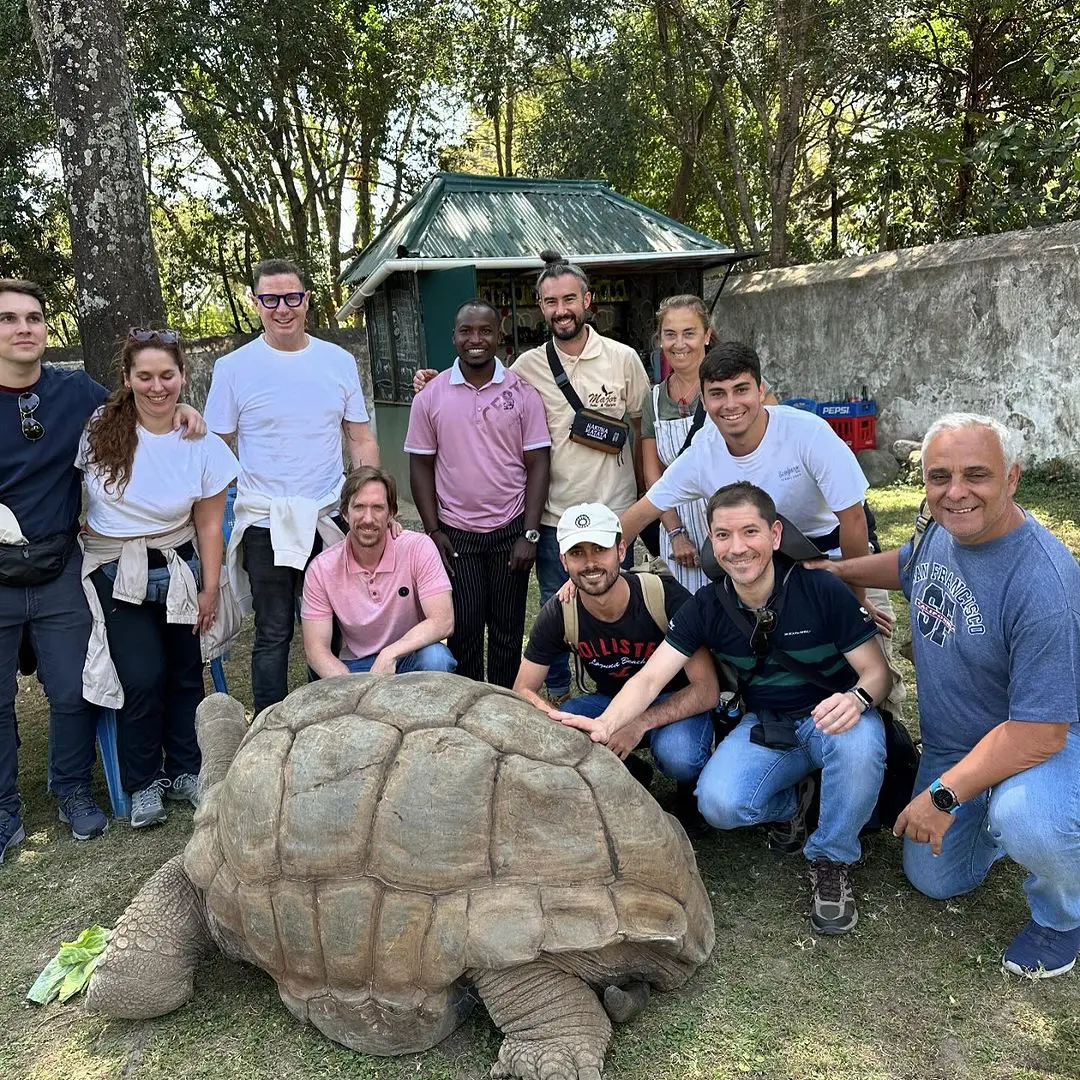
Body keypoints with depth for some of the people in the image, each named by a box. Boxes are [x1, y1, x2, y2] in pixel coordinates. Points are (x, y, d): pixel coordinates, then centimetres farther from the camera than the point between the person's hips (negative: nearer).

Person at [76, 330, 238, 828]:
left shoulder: (203, 446, -6)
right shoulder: (99, 430, -7)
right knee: (143, 678, -8)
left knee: (185, 674, 7)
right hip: (116, 575, -1)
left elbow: (208, 525, 0)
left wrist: (210, 589, 2)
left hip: (177, 571, 1)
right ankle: (142, 784, 13)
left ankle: (184, 772, 27)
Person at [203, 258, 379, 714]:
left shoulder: (339, 362, 5)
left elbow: (361, 441, 9)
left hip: (330, 520, 2)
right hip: (265, 526, -2)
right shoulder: (233, 367, -1)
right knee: (273, 636, 6)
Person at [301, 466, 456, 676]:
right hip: (357, 667, 0)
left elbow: (443, 621, -19)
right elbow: (316, 648, -9)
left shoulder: (419, 547, -14)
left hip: (414, 654, 0)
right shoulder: (321, 569, -9)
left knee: (434, 658, -32)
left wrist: (389, 655, -31)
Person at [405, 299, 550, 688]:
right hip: (455, 534, 0)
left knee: (508, 631, 9)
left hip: (511, 531, 0)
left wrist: (530, 534, -8)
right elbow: (421, 466, 5)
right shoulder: (431, 396, 1)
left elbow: (537, 465, -2)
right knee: (463, 631, 6)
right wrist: (433, 530, -2)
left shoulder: (522, 392, -1)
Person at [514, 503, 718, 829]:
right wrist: (559, 721, -32)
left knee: (678, 754, -37)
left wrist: (639, 724, -37)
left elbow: (706, 689, -23)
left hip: (676, 703, -3)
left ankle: (691, 791, 3)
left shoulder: (666, 596, -26)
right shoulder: (558, 615, -16)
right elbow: (523, 691, -9)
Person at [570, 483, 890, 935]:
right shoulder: (706, 608, -9)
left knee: (859, 744, -37)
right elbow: (650, 677, -14)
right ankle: (792, 803, 11)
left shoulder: (822, 591, -18)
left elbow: (876, 671, -13)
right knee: (718, 803, -26)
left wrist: (858, 698, -38)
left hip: (830, 719, -2)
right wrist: (603, 725, -33)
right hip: (765, 727, 2)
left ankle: (831, 861, -9)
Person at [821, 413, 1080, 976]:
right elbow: (908, 564, 17)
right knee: (935, 880, 17)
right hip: (953, 744, 7)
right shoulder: (943, 531, -11)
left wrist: (943, 796, -28)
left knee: (1024, 821, -40)